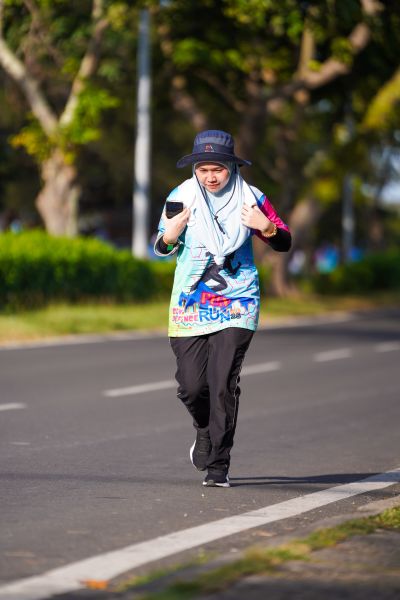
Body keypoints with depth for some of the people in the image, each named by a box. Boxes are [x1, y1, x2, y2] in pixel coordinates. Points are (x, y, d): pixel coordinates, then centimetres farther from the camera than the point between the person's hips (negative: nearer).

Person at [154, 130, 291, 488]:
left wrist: (266, 228, -14)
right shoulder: (181, 197, 1)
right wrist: (170, 235, -14)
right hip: (191, 303, 2)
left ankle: (218, 466, -5)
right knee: (191, 385, -2)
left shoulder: (250, 198, -1)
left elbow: (284, 244, 7)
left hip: (236, 303, -1)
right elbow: (162, 249, 9)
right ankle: (205, 430, 32)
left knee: (224, 384, -11)